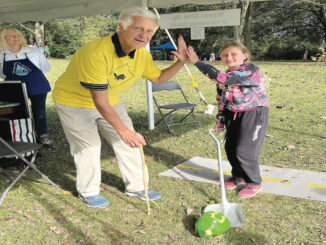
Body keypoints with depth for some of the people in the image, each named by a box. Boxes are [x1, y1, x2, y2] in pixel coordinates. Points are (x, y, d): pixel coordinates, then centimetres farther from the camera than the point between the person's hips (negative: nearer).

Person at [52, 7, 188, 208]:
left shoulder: (142, 54, -12)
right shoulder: (96, 53, -37)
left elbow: (158, 78, 4)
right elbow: (99, 101, -36)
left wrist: (181, 62, -11)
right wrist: (122, 129, -41)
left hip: (110, 100, 7)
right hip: (74, 102, -7)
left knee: (129, 142, 6)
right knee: (89, 146, -4)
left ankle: (136, 187, 23)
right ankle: (88, 192, 21)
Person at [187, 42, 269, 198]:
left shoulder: (250, 70, -21)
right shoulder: (225, 77, 5)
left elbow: (223, 78, -33)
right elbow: (222, 100, 16)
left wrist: (197, 62, -32)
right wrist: (220, 120, 11)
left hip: (254, 114, -8)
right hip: (233, 115, 8)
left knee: (244, 150, -7)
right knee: (230, 148, 10)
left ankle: (254, 183, 15)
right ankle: (238, 176, 34)